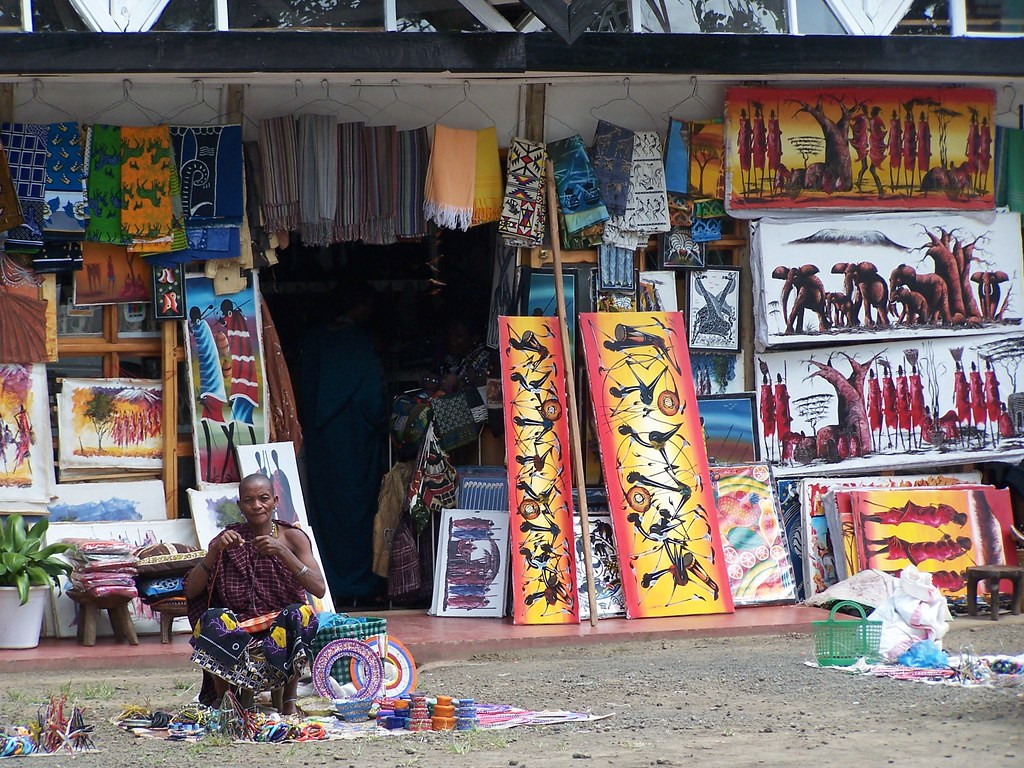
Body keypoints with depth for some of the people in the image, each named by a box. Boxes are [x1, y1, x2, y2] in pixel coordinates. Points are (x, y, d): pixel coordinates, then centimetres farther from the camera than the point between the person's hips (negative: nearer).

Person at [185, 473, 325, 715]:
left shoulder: (292, 537, 3)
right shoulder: (228, 540, 6)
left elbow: (319, 589, -11)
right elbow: (190, 591, -2)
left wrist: (282, 552, -22)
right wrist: (215, 551, -15)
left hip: (280, 628, 0)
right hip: (238, 631, 1)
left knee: (299, 614, -33)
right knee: (213, 620, -31)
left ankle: (289, 699, -14)